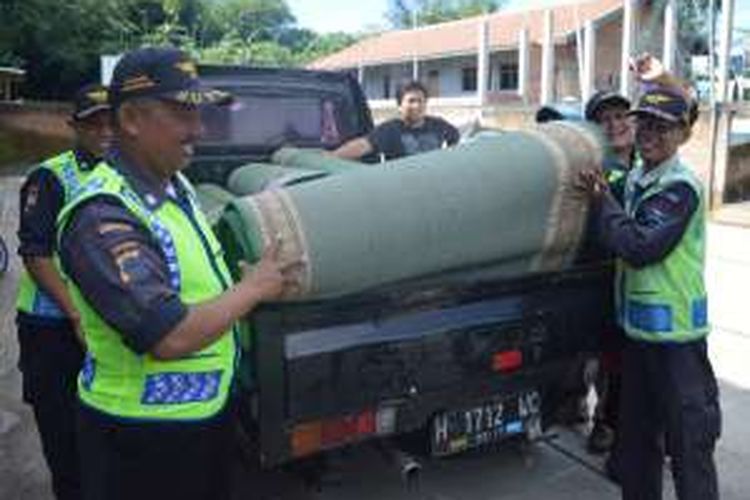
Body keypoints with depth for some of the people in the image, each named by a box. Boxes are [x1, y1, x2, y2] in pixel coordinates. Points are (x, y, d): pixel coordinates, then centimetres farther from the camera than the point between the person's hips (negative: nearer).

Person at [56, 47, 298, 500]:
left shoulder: (176, 184, 2)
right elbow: (171, 338, -32)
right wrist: (253, 288, -20)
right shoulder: (103, 218, -26)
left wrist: (259, 277, 6)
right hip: (144, 434, -8)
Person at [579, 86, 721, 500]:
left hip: (676, 332, -8)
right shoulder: (635, 179, 9)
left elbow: (639, 246, -24)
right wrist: (603, 199, 0)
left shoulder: (681, 187, -16)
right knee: (636, 433, 20)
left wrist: (602, 201, -14)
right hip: (637, 326, 8)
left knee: (688, 439, 2)